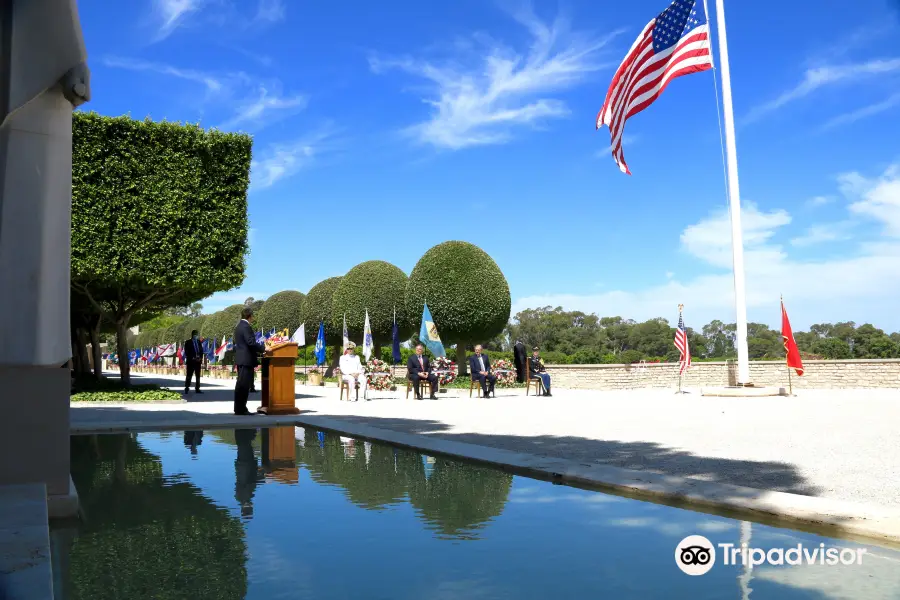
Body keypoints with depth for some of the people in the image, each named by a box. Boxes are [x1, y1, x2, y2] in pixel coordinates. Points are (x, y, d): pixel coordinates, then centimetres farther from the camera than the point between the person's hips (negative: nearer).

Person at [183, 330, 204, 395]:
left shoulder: (199, 342, 14)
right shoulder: (188, 342, 0)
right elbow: (186, 352, -6)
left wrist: (200, 357, -1)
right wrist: (193, 358, -14)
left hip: (198, 361, 5)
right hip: (191, 361, -5)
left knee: (198, 376, 5)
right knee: (189, 375, -4)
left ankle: (197, 389, 8)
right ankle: (187, 388, 1)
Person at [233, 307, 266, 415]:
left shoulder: (239, 326, 17)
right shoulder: (246, 326, -14)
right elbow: (251, 342, -22)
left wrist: (258, 352, 23)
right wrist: (263, 348, -14)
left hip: (241, 359, 10)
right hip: (246, 359, -10)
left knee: (241, 384, 13)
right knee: (244, 385, -8)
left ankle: (239, 408, 16)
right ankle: (241, 409, -7)